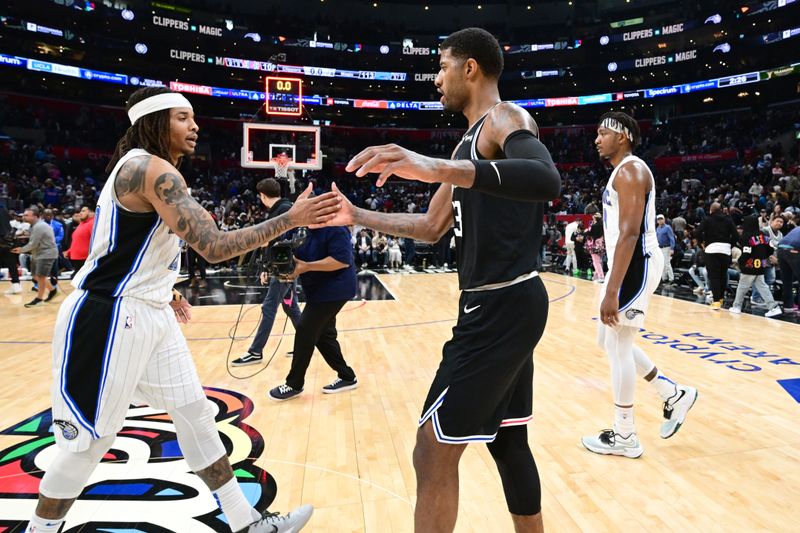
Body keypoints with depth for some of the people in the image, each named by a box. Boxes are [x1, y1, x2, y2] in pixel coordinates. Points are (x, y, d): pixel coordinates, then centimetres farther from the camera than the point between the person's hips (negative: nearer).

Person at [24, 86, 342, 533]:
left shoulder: (144, 169, 14)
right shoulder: (151, 168, -18)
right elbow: (214, 246, -30)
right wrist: (291, 219, -27)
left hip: (150, 314, 10)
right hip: (108, 319, -10)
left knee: (196, 415, 10)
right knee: (89, 441, 4)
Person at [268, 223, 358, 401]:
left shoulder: (334, 228, -20)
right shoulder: (306, 228, 7)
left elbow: (342, 260, -28)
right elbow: (301, 255, 16)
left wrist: (306, 267, -28)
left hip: (333, 290, -9)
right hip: (319, 289, 9)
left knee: (305, 332, -6)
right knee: (323, 335, 13)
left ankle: (294, 384, 10)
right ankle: (347, 377, 25)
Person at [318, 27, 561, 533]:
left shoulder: (506, 119, -8)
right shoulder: (470, 141, 20)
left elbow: (546, 180, -31)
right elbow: (431, 228, 23)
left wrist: (439, 168, -42)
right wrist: (356, 216, 19)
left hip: (503, 307, -10)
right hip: (500, 307, 10)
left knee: (435, 452, -3)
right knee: (507, 439, 21)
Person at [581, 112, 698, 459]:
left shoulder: (629, 170, -14)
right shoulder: (623, 172, 18)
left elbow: (630, 234, -23)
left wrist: (612, 291, -26)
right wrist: (613, 284, 24)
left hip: (636, 266, -11)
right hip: (626, 265, 11)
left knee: (617, 346, -3)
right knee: (609, 341, 16)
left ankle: (624, 437, 11)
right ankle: (674, 395, 27)